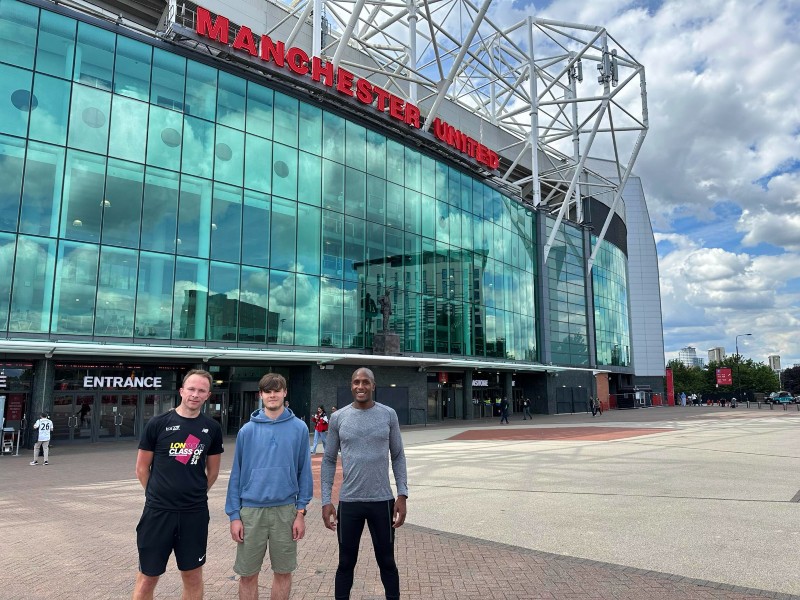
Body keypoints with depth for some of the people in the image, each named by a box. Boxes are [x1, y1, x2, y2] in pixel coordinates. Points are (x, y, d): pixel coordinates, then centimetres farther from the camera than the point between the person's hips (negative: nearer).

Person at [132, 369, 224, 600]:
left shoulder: (212, 428, 2)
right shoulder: (158, 424, -5)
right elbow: (142, 468, 3)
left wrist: (195, 494, 13)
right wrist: (157, 495, 8)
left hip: (195, 513, 2)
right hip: (158, 511, -2)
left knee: (193, 576, 13)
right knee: (147, 578, 7)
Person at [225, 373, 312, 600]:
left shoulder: (299, 428, -2)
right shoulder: (247, 430, -1)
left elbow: (304, 472, 1)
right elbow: (236, 474, 2)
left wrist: (301, 511, -3)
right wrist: (234, 515, -2)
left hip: (285, 509, 0)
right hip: (251, 510, 0)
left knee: (283, 571, 12)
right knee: (248, 574, 10)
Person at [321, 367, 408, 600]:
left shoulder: (388, 415, -1)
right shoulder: (338, 417, 0)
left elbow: (398, 456, 4)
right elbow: (328, 460, 4)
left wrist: (402, 494, -4)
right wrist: (326, 501, -1)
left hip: (382, 501, 0)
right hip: (348, 502, 0)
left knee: (387, 562, 12)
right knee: (346, 563, 12)